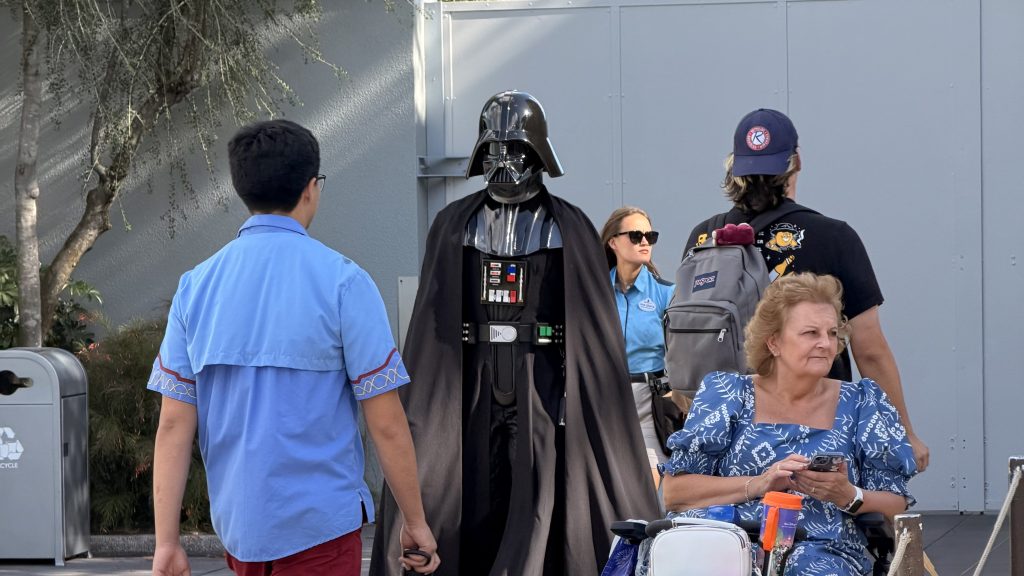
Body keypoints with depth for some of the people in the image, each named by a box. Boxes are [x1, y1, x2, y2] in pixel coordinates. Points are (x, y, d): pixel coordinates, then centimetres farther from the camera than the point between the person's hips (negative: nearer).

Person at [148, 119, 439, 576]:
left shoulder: (195, 286, 1)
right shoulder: (342, 281, -11)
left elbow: (174, 424, -1)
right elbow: (386, 423, -10)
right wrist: (415, 521, 1)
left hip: (237, 523, 5)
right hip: (318, 529, -5)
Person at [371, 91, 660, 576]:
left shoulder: (569, 228, 3)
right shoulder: (454, 225, 9)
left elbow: (594, 324, 0)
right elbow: (433, 319, 7)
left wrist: (586, 394, -8)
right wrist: (424, 398, -1)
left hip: (542, 384, -2)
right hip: (472, 384, 2)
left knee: (540, 499, -5)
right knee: (475, 500, 2)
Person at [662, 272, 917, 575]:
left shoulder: (861, 402, 16)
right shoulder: (726, 394, 13)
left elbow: (897, 506, 13)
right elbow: (674, 492, 5)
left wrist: (848, 496, -9)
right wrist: (759, 484, -8)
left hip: (823, 551, 0)